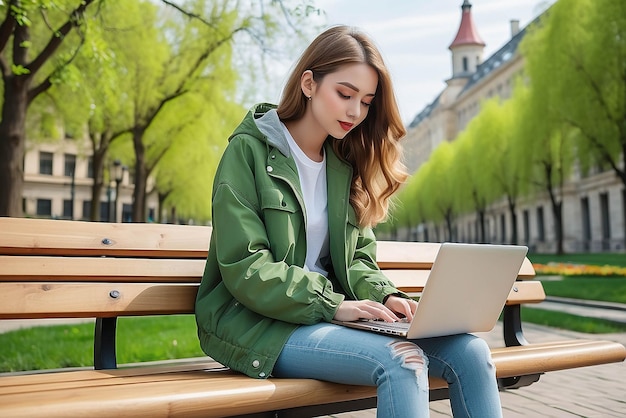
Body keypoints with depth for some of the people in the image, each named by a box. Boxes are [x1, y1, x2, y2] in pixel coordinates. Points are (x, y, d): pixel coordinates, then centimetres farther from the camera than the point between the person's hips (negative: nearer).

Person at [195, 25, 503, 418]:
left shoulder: (345, 164, 12)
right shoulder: (250, 150, -6)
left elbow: (358, 256, 14)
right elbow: (244, 268, -14)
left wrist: (384, 297, -7)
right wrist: (334, 304, -20)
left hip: (329, 315, 6)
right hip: (255, 323, -5)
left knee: (470, 351, -13)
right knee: (402, 361, -30)